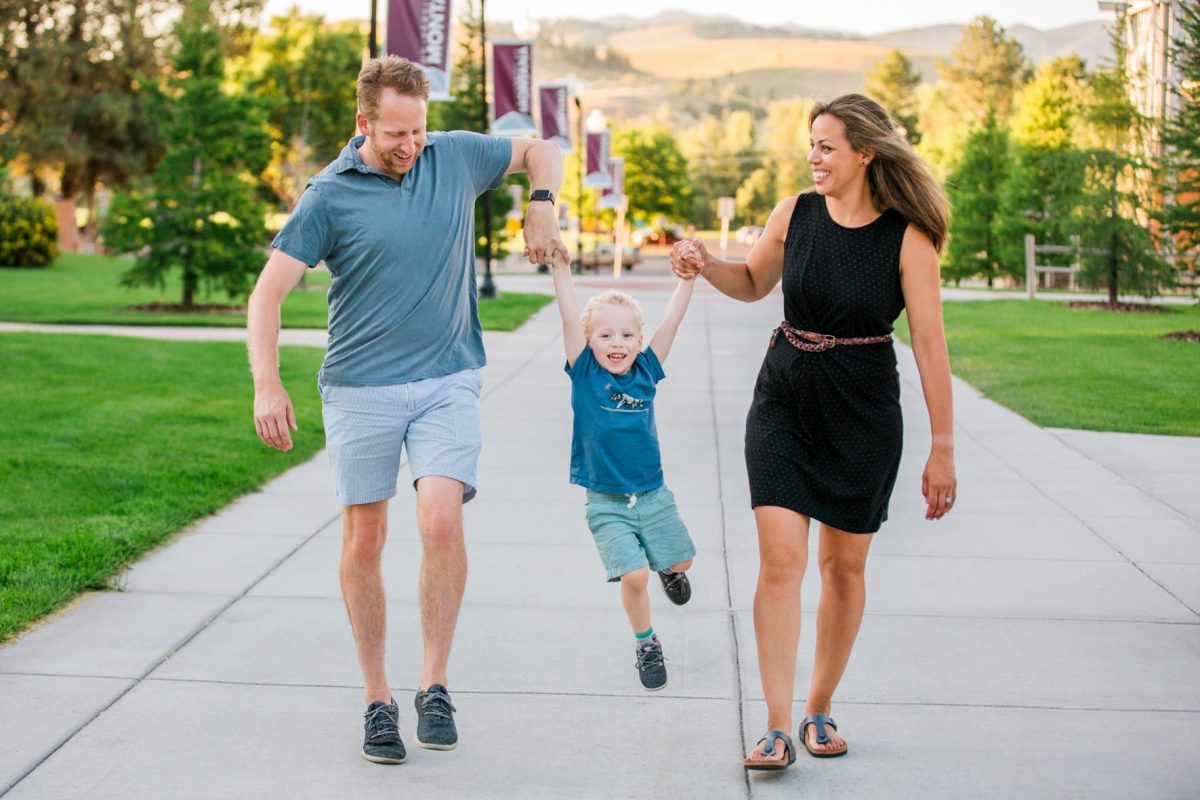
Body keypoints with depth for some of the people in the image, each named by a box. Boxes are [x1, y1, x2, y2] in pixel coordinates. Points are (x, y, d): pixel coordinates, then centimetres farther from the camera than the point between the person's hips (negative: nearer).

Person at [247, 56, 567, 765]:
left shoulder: (457, 157, 3)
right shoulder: (331, 196, -5)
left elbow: (542, 151, 21)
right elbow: (270, 291, -7)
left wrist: (542, 207, 1)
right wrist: (267, 385, -20)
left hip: (448, 380, 1)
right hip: (359, 387, -1)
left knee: (443, 520, -17)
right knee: (364, 541, 3)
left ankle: (435, 685, -2)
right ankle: (377, 698, 17)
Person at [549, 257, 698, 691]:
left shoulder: (646, 371, 0)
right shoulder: (585, 373, -7)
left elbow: (671, 321, -3)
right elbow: (570, 318, -15)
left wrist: (688, 276, -9)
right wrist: (561, 267, -22)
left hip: (653, 495, 3)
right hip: (606, 503, -3)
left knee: (679, 562, 14)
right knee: (634, 576, -11)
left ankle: (667, 571, 51)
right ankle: (645, 643, 14)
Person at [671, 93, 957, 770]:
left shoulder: (907, 239, -11)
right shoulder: (795, 215, -1)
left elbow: (930, 345, -10)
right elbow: (753, 284, 17)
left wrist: (943, 448, -9)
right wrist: (705, 264, -3)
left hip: (862, 414, -2)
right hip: (784, 401, 2)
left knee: (843, 566, 9)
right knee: (780, 559, -9)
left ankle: (820, 709, 27)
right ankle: (777, 727, -5)